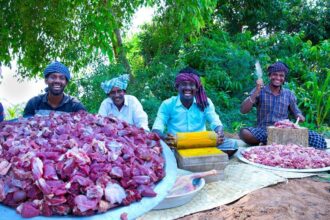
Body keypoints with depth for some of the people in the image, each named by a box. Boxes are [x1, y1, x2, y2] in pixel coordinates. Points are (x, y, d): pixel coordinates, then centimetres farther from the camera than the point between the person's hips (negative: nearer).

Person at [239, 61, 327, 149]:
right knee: (244, 133, -35)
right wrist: (256, 92, -20)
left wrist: (299, 116, -7)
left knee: (318, 139, -20)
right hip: (264, 131, -2)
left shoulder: (289, 94, 9)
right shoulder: (260, 91, 1)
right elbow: (243, 110, -9)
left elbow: (296, 112, 17)